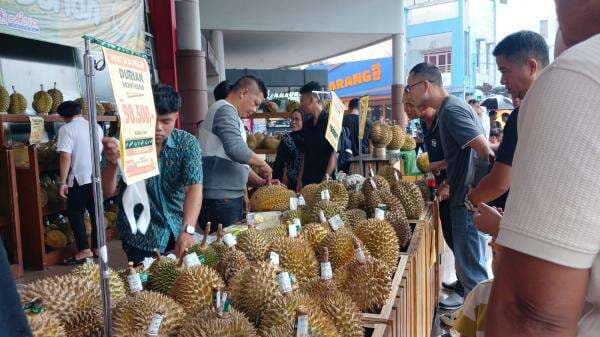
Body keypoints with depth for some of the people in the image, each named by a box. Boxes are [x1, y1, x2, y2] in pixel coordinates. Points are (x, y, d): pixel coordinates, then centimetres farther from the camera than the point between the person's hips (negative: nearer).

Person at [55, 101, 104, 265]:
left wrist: (62, 182, -13)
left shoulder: (66, 129, -9)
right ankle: (98, 247, 20)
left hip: (79, 179, -6)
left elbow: (65, 157, -17)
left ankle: (84, 250, 0)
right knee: (96, 213, 13)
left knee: (76, 214, 5)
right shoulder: (96, 127, 9)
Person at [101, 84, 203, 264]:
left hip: (179, 234, 2)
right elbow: (109, 192, -13)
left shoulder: (187, 143, -10)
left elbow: (194, 188, -21)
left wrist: (187, 230, -36)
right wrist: (112, 163, -33)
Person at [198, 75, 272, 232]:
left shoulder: (228, 112, 21)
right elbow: (237, 150, -26)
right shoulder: (225, 110, -10)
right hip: (220, 199, -10)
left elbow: (238, 160, 25)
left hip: (230, 196, 10)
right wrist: (262, 164, -10)